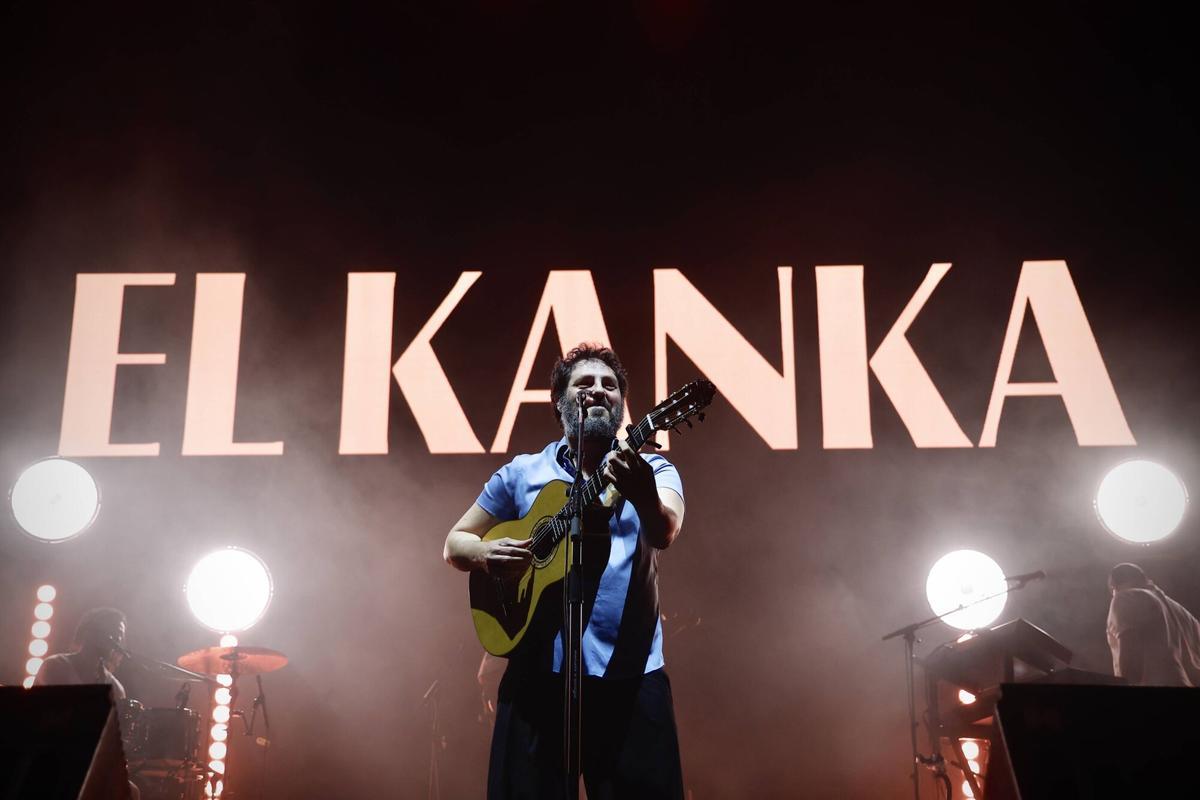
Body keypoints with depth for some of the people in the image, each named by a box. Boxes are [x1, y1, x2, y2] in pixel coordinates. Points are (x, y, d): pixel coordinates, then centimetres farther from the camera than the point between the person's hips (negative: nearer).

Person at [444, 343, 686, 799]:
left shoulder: (650, 468, 5)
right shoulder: (521, 474, 10)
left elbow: (664, 533, -15)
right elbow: (455, 543, 15)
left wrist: (643, 495, -38)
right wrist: (485, 554, -9)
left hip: (630, 673, -1)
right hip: (539, 668, 1)